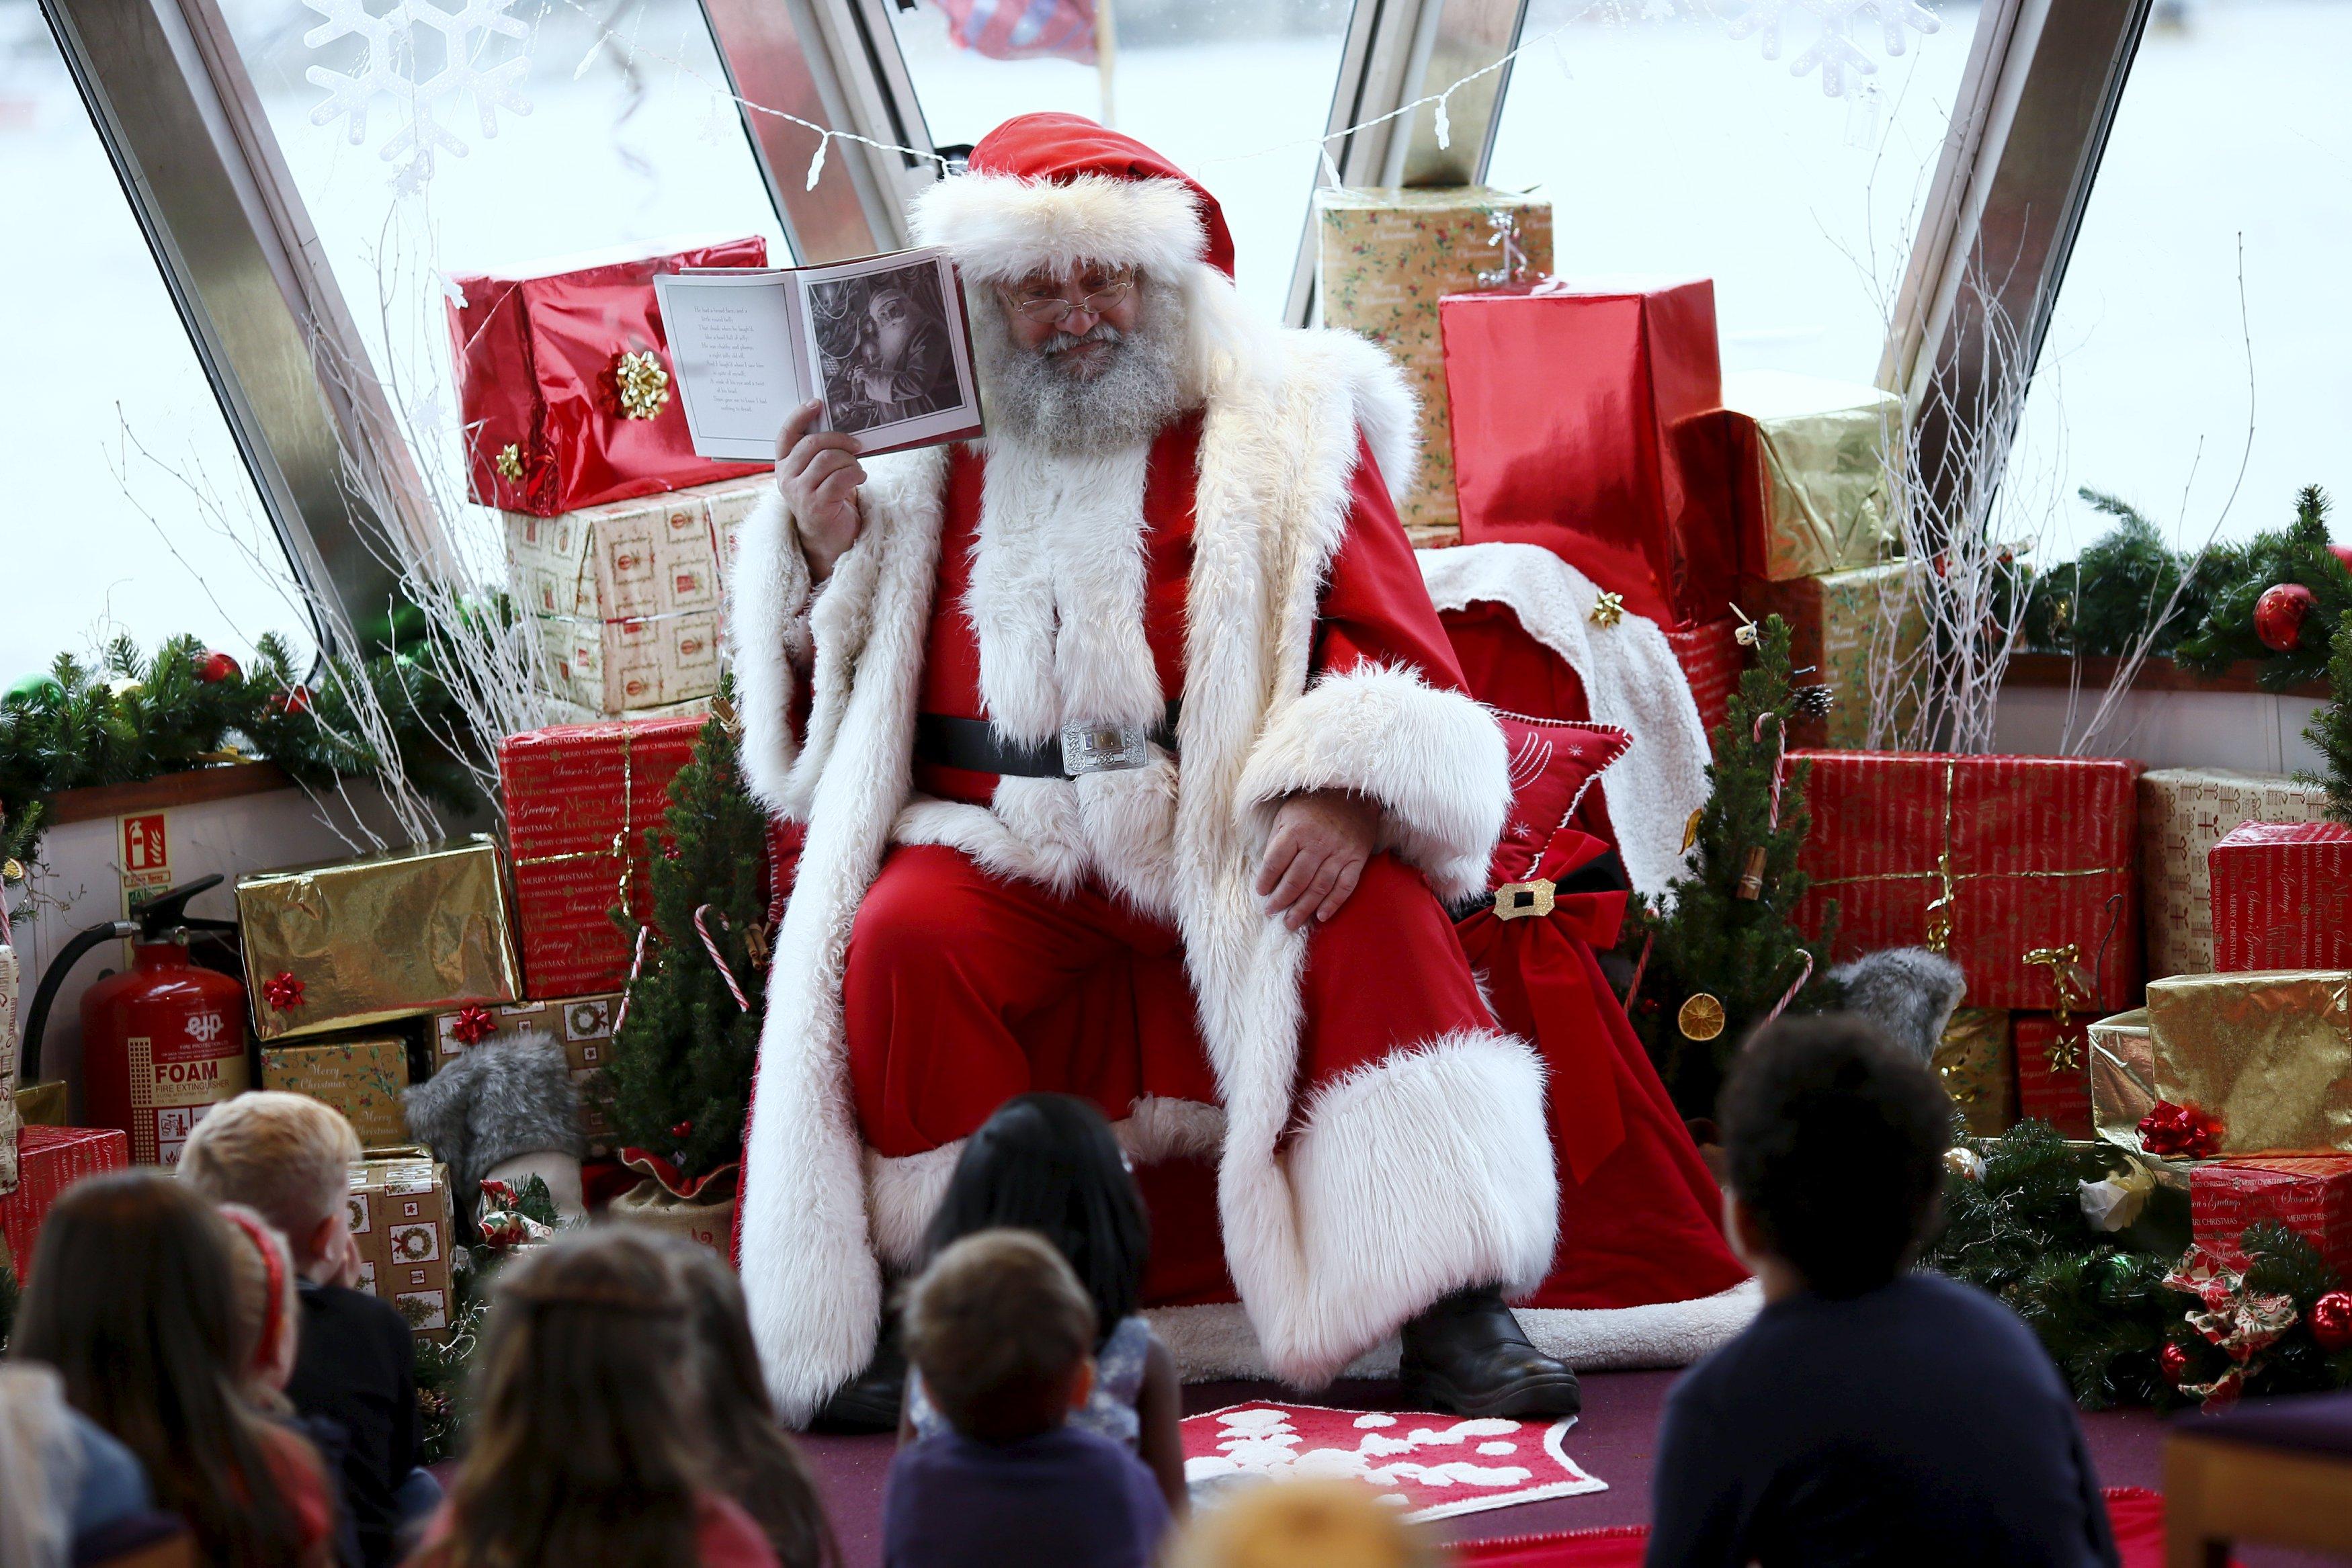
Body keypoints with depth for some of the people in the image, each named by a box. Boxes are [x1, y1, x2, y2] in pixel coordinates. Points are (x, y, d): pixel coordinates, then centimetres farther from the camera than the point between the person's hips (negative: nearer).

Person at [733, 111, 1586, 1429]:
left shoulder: (1290, 419, 8)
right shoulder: (926, 448, 12)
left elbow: (1398, 654, 1)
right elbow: (845, 699, 17)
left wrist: (1346, 794, -19)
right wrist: (825, 556, -3)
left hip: (1246, 850, -1)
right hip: (1013, 859, 1)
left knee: (1378, 915, -29)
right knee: (899, 939, -27)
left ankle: (1452, 1316, -28)